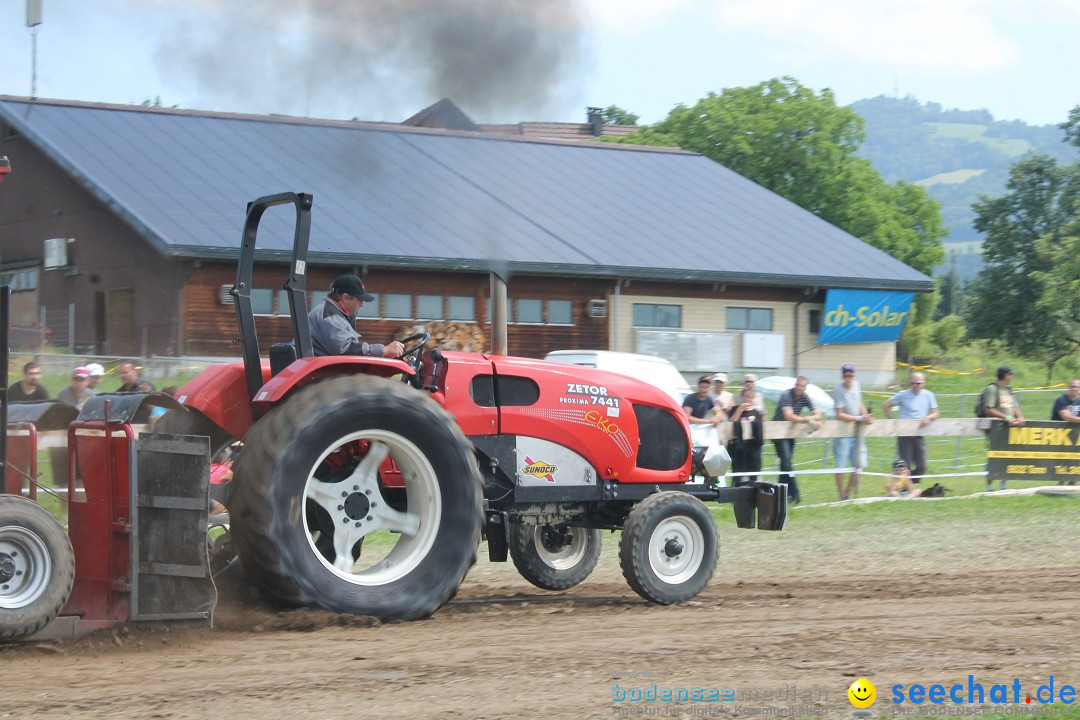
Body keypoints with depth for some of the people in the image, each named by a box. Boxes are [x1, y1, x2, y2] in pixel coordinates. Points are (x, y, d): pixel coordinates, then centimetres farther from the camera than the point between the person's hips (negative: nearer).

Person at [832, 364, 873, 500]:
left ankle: (848, 493, 22)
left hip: (856, 432, 7)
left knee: (859, 464, 10)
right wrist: (859, 419, -21)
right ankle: (842, 496, 4)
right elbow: (840, 415, -20)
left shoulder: (856, 385, 5)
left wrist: (866, 415, 4)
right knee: (841, 466, -3)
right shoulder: (838, 391, -16)